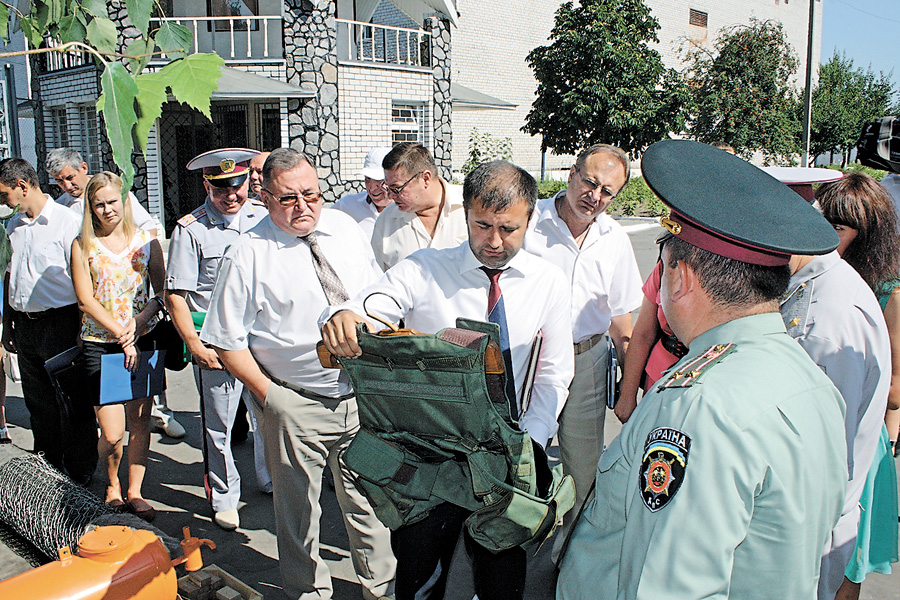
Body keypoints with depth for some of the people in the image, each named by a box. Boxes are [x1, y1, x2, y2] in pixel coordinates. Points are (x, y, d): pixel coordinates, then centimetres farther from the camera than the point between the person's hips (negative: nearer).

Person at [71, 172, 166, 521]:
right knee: (112, 433, -3)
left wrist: (140, 319, -12)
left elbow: (162, 291, 4)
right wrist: (120, 333, -12)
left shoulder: (145, 241, 5)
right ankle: (112, 486, 26)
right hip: (99, 344, -1)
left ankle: (135, 492, 20)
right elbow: (86, 300, -3)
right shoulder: (83, 246, 2)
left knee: (140, 424, 3)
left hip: (141, 341, 1)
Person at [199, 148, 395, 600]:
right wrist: (269, 394, -11)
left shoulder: (346, 229, 3)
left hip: (360, 393, 4)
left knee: (366, 496, 17)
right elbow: (227, 341, -7)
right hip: (295, 405, -3)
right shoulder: (248, 256, -11)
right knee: (297, 508, 13)